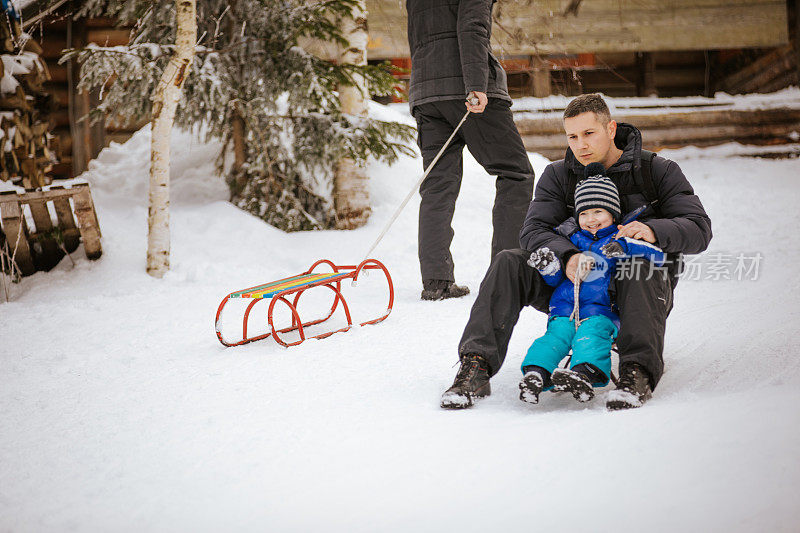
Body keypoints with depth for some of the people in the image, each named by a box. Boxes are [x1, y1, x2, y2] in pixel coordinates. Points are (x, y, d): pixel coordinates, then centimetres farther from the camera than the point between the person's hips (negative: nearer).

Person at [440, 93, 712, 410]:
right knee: (509, 263, -19)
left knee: (638, 266, -38)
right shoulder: (557, 177, 6)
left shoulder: (658, 171, 0)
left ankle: (639, 372, -50)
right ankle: (476, 369, -31)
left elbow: (699, 230, -8)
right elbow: (533, 232, -8)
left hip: (640, 289, -3)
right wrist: (566, 256, -31)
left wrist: (653, 230, -30)